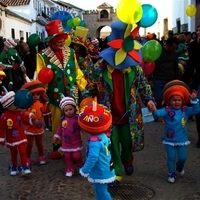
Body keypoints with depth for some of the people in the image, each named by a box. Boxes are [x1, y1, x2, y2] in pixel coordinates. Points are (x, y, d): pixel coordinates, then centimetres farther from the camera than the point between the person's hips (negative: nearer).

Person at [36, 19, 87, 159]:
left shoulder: (70, 52, 6)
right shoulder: (43, 56, -4)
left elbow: (77, 71, 11)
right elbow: (40, 77, -4)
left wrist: (83, 87, 8)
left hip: (72, 95, 2)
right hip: (55, 96, -2)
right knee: (57, 122, 10)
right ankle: (57, 147, 26)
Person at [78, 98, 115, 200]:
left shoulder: (94, 141, -29)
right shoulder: (104, 136, 0)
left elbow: (93, 157, -34)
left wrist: (84, 170, -22)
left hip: (100, 172, -9)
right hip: (103, 170, 9)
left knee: (102, 192, 4)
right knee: (98, 190, 24)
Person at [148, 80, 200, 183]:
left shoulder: (185, 110, -7)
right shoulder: (167, 110, -15)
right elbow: (159, 113, -33)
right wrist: (154, 110, -56)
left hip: (182, 140, 2)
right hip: (169, 140, -2)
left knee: (182, 157, 12)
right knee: (171, 157, 6)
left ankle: (179, 166, 45)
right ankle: (171, 174, 26)